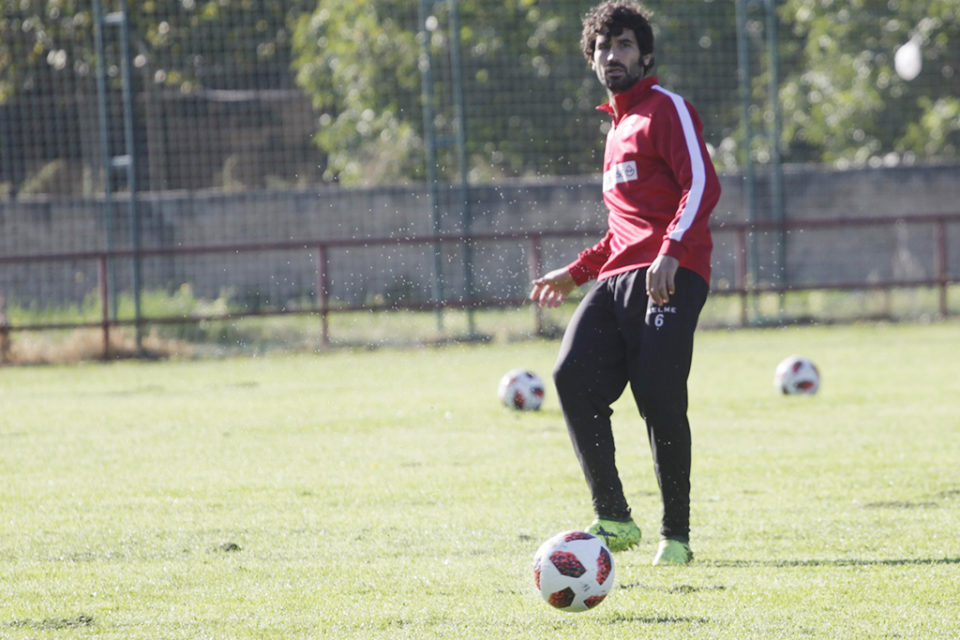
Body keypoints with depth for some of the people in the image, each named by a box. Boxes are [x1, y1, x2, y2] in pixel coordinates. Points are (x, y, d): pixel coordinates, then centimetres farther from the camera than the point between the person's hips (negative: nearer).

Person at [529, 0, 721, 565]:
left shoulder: (666, 110, 2)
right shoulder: (619, 127, 28)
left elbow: (702, 185, -12)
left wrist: (669, 254, -24)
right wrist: (576, 274, 29)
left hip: (670, 278, -8)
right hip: (618, 279, 8)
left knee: (658, 396, -15)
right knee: (574, 376, -13)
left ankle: (676, 534, -3)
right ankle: (613, 518, -10)